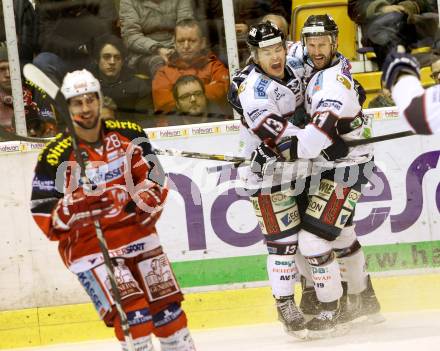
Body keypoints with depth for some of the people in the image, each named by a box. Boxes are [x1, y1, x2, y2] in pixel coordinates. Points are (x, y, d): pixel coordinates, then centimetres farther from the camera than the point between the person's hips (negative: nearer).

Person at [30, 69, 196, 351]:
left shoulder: (128, 135, -2)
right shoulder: (56, 157, -14)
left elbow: (153, 177, 9)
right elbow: (45, 216, -14)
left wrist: (147, 201, -10)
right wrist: (74, 207, -31)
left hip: (137, 234, 4)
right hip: (89, 245, -4)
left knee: (166, 303, 9)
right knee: (130, 313, -17)